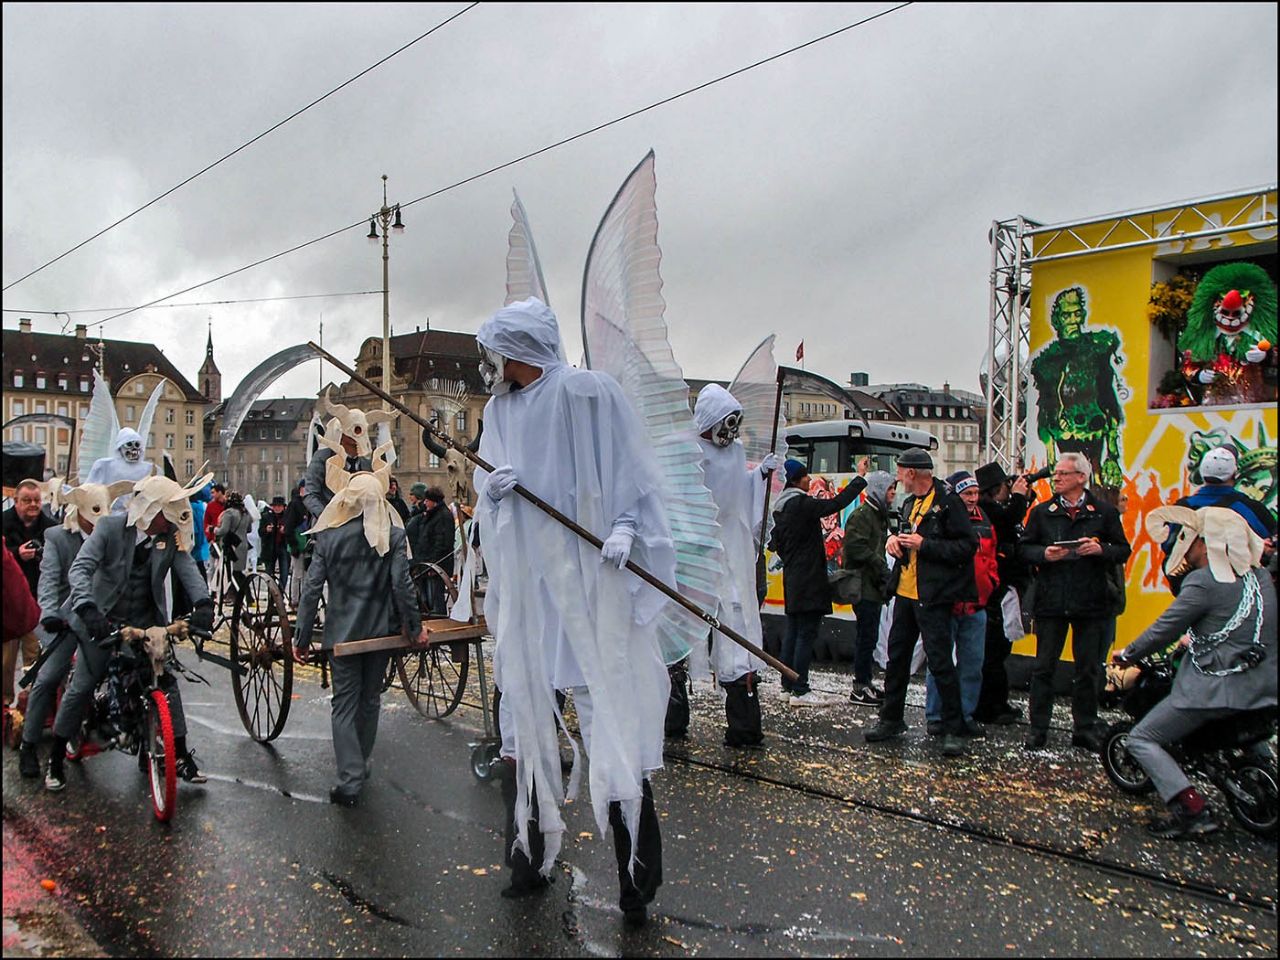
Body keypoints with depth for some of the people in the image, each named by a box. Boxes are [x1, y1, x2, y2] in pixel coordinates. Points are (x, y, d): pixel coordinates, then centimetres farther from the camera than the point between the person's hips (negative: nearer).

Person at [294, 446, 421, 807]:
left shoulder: (329, 537, -6)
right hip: (381, 630, 1)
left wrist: (302, 637, 0)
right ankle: (362, 764, 34)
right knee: (370, 699, 18)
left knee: (344, 703, 5)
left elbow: (311, 589, -7)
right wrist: (413, 627, 0)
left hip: (341, 632, -1)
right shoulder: (393, 535, -8)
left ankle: (350, 781, -2)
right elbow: (402, 585, -12)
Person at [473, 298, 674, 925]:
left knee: (608, 714, -5)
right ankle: (530, 859, 29)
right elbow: (483, 480, 16)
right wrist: (492, 485, -6)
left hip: (586, 582, -6)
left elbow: (632, 472, -4)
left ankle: (636, 879, 8)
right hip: (524, 586, 7)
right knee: (523, 712, 12)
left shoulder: (588, 393, -7)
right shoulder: (501, 408, 12)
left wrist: (625, 527, -20)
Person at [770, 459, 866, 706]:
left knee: (793, 631, 13)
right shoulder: (802, 504, -15)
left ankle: (788, 686, 18)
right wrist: (861, 479, -9)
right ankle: (800, 691, -4)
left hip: (792, 577, 9)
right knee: (807, 632, -6)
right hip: (809, 579, -9)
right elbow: (837, 503, -18)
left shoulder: (781, 508, 13)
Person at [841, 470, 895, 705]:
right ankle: (860, 688, -1)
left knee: (868, 637, 14)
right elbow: (856, 547, -23)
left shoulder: (879, 515, 20)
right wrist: (881, 567, -17)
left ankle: (863, 682, 22)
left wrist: (884, 576, 11)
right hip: (864, 586, -10)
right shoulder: (862, 515, -13)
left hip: (874, 586, 10)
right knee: (867, 636, -7)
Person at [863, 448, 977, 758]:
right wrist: (895, 538, 6)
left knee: (939, 661, -5)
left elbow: (968, 545, -17)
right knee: (896, 656, 13)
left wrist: (924, 544, -19)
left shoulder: (948, 502, -12)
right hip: (905, 592, 9)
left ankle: (954, 729, 6)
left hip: (933, 596, -8)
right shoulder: (911, 503, 15)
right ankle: (891, 719, 25)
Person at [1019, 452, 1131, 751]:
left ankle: (1084, 729, 21)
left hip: (1091, 602, 0)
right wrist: (1043, 553, -12)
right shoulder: (1042, 512, 8)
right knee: (1043, 668, 4)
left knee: (1089, 670, 8)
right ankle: (1038, 729, 12)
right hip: (1050, 600, 1)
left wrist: (1100, 549, -15)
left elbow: (1123, 550, 3)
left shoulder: (1104, 512, 3)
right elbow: (1024, 548, 7)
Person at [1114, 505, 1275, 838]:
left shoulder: (1203, 582, -14)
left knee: (1141, 739, -2)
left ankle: (1192, 810, -12)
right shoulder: (1259, 577, 10)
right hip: (1262, 688, 9)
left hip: (1216, 688, -8)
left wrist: (1127, 654, 4)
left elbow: (1166, 628, -10)